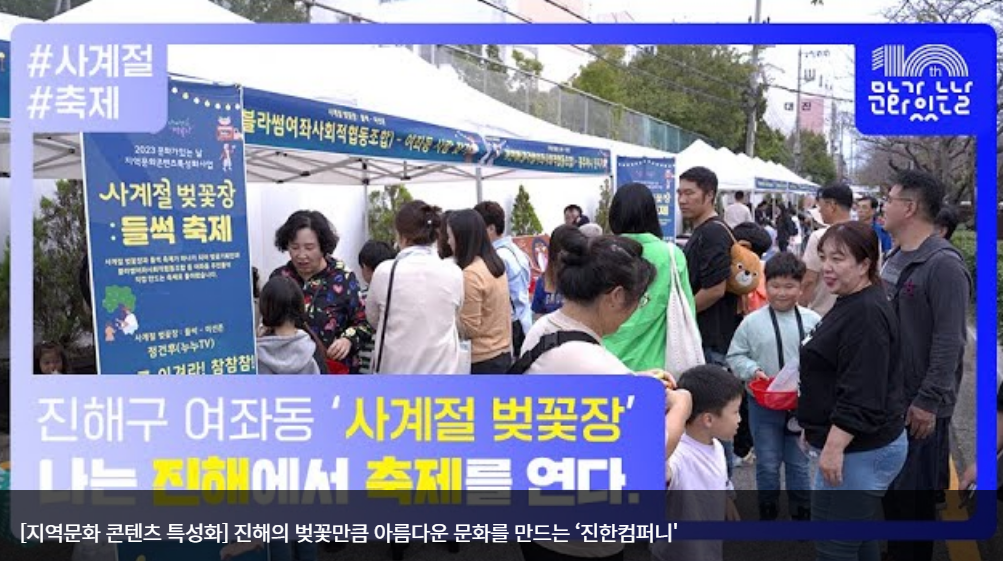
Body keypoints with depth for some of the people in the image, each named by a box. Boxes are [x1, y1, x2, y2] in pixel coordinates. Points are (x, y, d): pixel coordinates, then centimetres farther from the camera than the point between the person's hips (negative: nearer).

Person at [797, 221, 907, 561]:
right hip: (862, 448, 11)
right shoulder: (852, 305, 13)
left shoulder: (866, 315, -21)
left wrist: (834, 447, -26)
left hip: (858, 451, -11)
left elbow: (862, 395, -27)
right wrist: (816, 429, 25)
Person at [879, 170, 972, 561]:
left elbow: (949, 341, -22)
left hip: (920, 407, -8)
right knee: (890, 485, 18)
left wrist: (928, 401, -21)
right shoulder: (895, 259, 10)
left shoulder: (943, 264, -18)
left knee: (914, 494, 2)